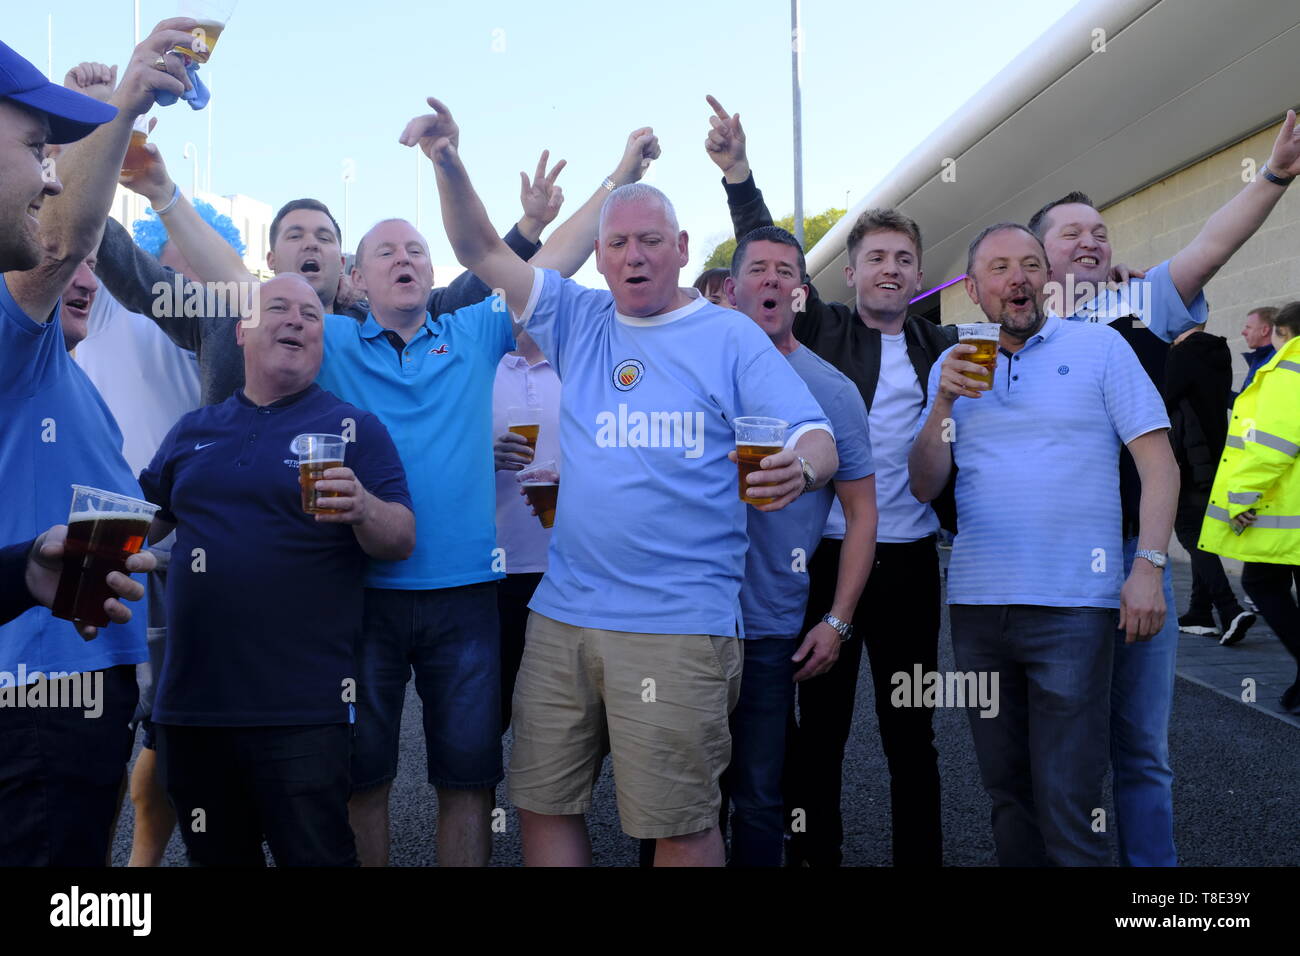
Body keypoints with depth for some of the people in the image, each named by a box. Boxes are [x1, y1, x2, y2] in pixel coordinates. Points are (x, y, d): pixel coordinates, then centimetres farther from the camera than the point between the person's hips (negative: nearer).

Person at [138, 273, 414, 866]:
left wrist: (363, 508, -26)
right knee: (214, 855, 16)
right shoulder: (192, 432, 14)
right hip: (191, 700, 5)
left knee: (315, 855, -1)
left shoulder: (356, 429, 1)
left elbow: (402, 542, -6)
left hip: (302, 707, -4)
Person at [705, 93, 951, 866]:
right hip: (825, 557, -1)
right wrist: (739, 174, -15)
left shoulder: (944, 349, 9)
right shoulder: (822, 330, 4)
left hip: (910, 562, 2)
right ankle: (814, 854, 19)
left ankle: (921, 857, 22)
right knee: (820, 725, 7)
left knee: (911, 730, 11)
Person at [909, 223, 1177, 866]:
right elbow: (924, 487, 6)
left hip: (1071, 606, -4)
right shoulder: (953, 366, 11)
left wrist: (1148, 566, -12)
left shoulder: (1098, 347, 2)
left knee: (1067, 805, -4)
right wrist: (943, 403, -8)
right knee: (1006, 791, 14)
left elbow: (1159, 462, -2)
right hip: (975, 603, 4)